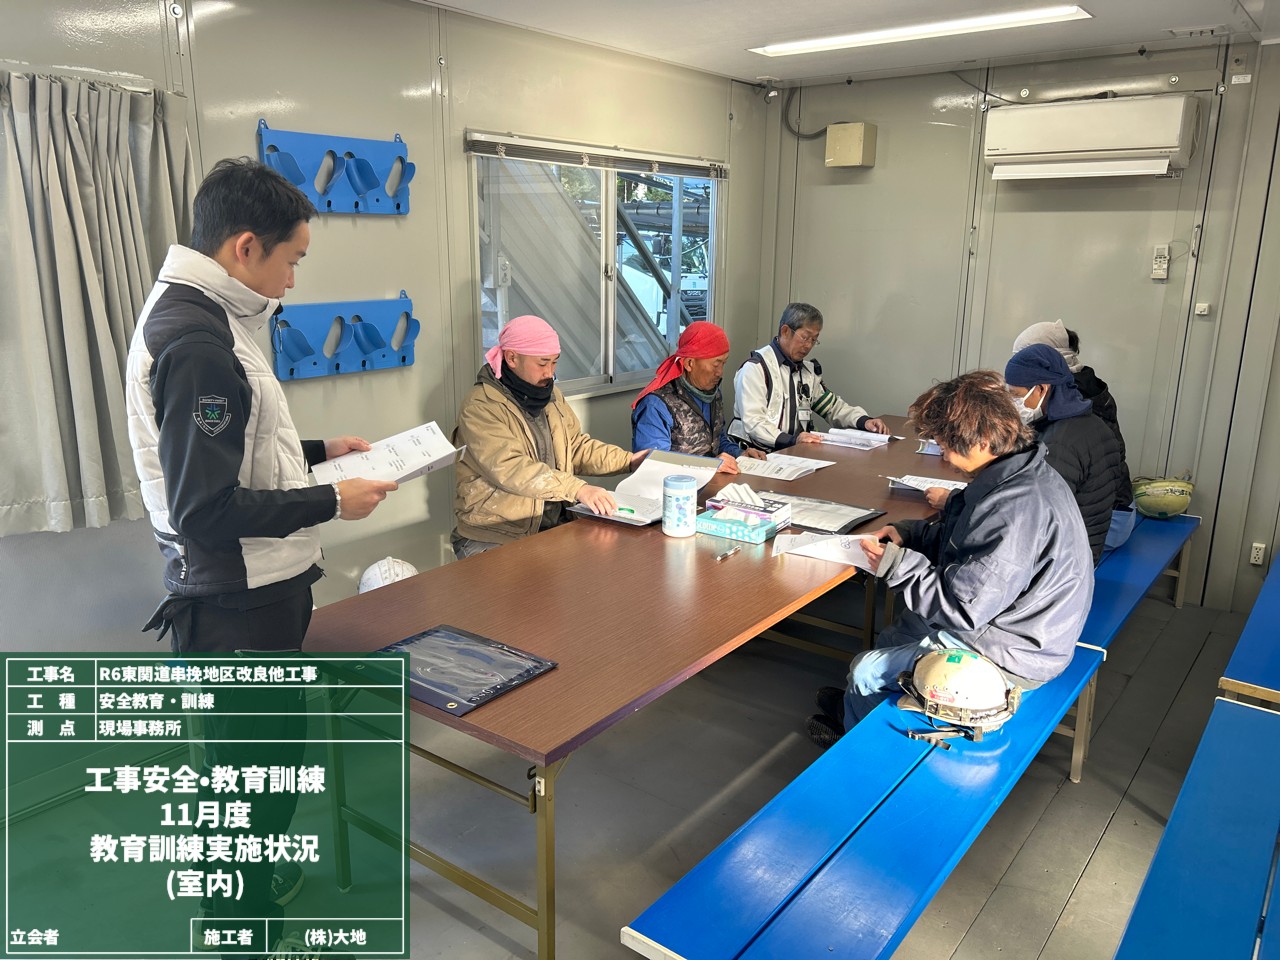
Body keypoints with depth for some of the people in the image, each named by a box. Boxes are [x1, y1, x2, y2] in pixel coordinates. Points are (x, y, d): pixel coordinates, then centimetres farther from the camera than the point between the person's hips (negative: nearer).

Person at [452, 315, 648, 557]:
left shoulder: (551, 395, 11)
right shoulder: (480, 408, -14)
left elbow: (576, 446, 18)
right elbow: (511, 469, -26)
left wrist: (628, 460, 3)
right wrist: (579, 489, -33)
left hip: (554, 526, 7)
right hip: (493, 538, -7)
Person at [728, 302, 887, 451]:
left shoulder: (808, 370, 18)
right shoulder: (756, 368, -8)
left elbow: (833, 407, 23)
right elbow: (753, 423, -18)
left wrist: (865, 421, 4)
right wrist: (791, 440, -33)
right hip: (758, 454, -6)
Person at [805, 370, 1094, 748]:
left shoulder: (1015, 507, -35)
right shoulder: (1023, 473, -1)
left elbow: (962, 608, -31)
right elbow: (968, 540, 15)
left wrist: (896, 563, -21)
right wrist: (909, 533, 2)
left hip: (1007, 657, -10)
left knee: (867, 671, 1)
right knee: (896, 632, 26)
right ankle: (855, 705, 48)